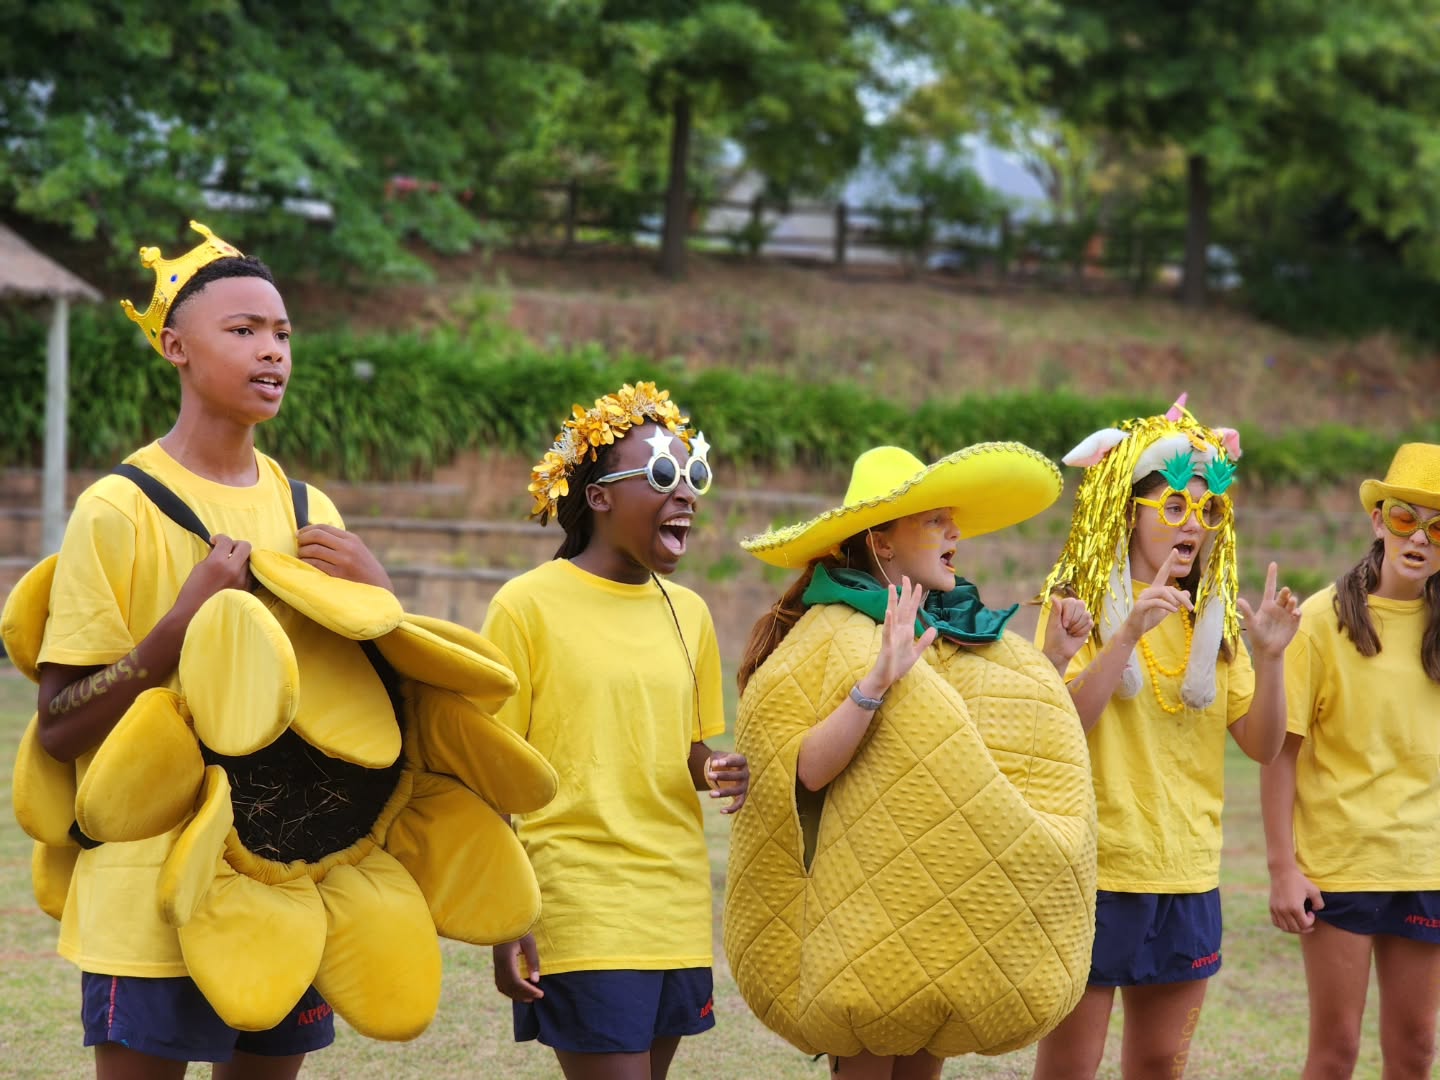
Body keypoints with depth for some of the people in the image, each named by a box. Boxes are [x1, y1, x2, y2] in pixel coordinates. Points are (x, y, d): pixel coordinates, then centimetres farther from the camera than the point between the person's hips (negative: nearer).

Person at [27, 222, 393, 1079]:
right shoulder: (120, 510, -9)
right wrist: (190, 615, -21)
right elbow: (60, 730, -12)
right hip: (152, 894, -5)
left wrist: (376, 596, -2)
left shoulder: (310, 513, 9)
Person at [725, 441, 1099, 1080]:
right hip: (870, 901, -7)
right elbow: (804, 770, -21)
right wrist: (878, 680, -30)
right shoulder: (837, 637, -10)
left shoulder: (955, 632, 12)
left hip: (947, 903, 7)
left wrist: (1053, 661, 10)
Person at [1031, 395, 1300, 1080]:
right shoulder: (1082, 605, -4)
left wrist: (1268, 656, -12)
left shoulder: (1212, 619, 10)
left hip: (1187, 875, 5)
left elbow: (1262, 745, 5)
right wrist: (1128, 633, -27)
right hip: (1097, 869, -5)